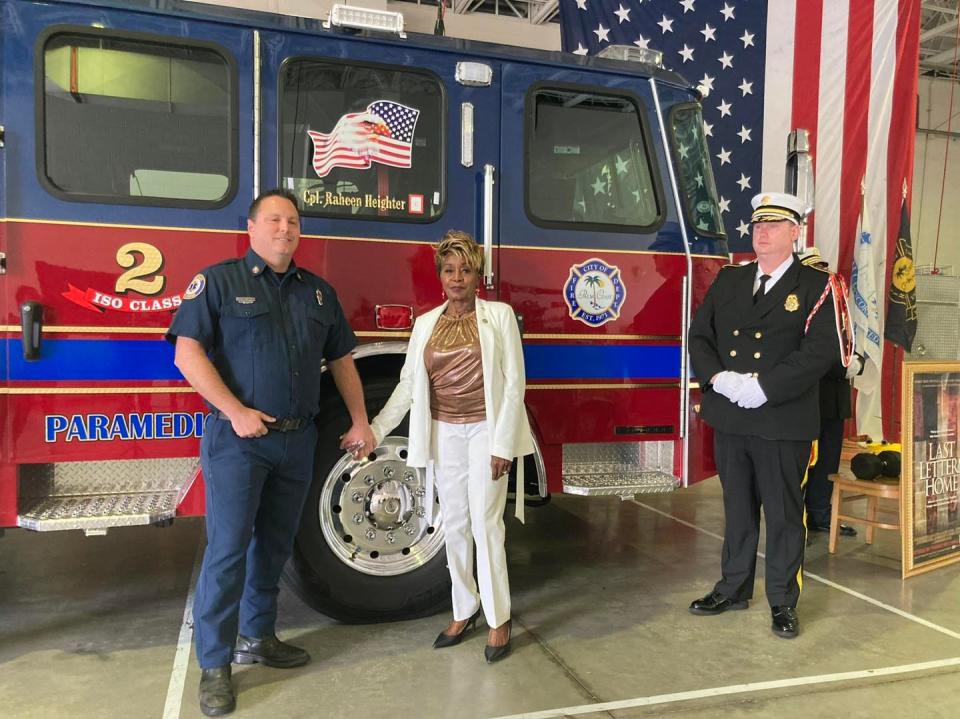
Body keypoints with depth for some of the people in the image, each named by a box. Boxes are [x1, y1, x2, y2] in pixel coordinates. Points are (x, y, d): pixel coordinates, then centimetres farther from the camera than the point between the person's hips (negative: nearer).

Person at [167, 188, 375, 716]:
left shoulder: (319, 292, 12)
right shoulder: (218, 281, -3)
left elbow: (341, 361, 16)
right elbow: (188, 354, -10)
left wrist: (360, 422, 12)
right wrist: (236, 412, -18)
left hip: (297, 440, 5)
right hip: (238, 440, -5)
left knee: (275, 545, 15)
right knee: (228, 549, -2)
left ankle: (256, 637, 31)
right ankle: (214, 664, 11)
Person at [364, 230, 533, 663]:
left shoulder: (499, 316, -4)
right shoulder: (426, 324, 7)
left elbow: (513, 382, -7)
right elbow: (408, 384, 6)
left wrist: (502, 444, -13)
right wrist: (374, 430, -1)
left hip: (486, 431, -4)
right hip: (444, 434, 4)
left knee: (486, 523, -3)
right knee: (455, 525, 10)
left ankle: (499, 620, 12)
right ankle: (464, 610, 25)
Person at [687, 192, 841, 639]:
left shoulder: (814, 286, -3)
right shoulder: (728, 279, 10)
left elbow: (820, 351, -14)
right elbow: (699, 335, 7)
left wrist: (762, 388, -21)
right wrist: (719, 378, -11)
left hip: (783, 422, -4)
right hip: (729, 418, 4)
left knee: (783, 514, 7)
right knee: (737, 509, 16)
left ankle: (782, 602, 23)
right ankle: (733, 588, 32)